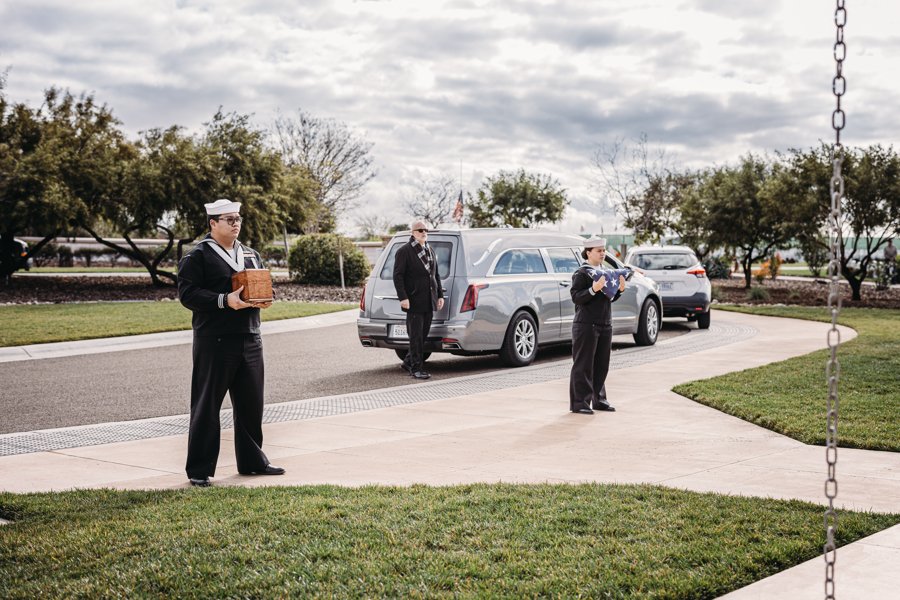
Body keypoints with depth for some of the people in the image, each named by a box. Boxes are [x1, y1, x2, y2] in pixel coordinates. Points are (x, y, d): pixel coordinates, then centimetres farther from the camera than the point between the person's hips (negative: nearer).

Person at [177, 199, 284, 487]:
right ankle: (199, 470, 7)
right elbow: (187, 293, -12)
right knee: (206, 406, 0)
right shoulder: (197, 257, -3)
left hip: (250, 339, 6)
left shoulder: (251, 255, 17)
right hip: (214, 341, -6)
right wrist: (224, 300, -22)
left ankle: (252, 461, 25)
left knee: (251, 403, 12)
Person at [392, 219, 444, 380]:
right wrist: (403, 297, -19)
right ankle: (416, 368, 2)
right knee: (416, 336, -4)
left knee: (423, 335, 10)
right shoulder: (404, 251, -6)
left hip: (429, 301, 7)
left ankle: (408, 362, 22)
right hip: (414, 301, -7)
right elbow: (398, 276, -11)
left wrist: (440, 295, 15)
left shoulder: (430, 251, 17)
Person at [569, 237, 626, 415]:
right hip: (586, 325, -8)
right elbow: (576, 297, -17)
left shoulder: (605, 272, 16)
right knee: (583, 365, -4)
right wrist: (593, 289, -28)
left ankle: (599, 399, 21)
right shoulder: (581, 274, -9)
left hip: (605, 325, 8)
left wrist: (619, 289, 3)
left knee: (602, 365, 12)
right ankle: (579, 402, -1)